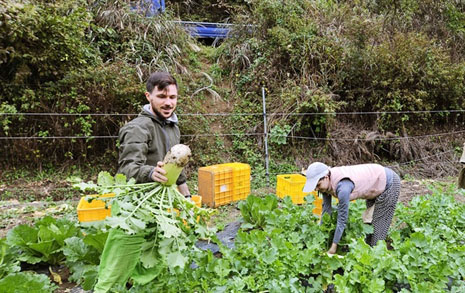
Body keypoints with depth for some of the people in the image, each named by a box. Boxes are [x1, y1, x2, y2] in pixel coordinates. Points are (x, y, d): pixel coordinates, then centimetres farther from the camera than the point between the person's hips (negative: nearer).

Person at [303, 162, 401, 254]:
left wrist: (333, 246, -25)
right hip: (374, 184, 8)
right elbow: (326, 210, -6)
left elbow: (342, 219, -33)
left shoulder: (343, 187, -40)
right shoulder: (327, 183, -16)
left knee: (379, 223, -1)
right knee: (369, 221, 18)